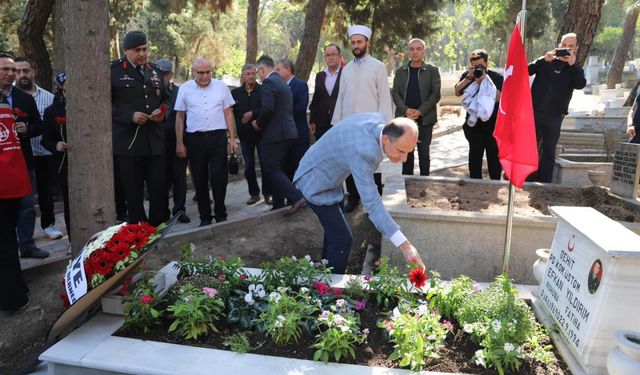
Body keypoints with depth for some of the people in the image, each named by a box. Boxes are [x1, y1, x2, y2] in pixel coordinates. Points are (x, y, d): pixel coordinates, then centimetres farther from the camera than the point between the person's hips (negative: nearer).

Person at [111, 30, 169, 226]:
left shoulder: (155, 71, 15)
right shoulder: (114, 70, -1)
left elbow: (164, 99, 24)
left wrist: (162, 111, 2)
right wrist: (130, 116, -16)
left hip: (155, 140, 4)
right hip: (128, 142, -4)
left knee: (160, 187, 6)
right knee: (133, 191, 4)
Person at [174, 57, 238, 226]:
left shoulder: (221, 86, 5)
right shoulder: (185, 89, 5)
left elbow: (228, 113, 7)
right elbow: (180, 117, 7)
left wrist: (232, 138, 2)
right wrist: (179, 143, 3)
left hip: (218, 137, -1)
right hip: (195, 139, 1)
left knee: (219, 178, -1)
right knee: (200, 180, 7)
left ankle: (220, 215, 12)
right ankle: (205, 217, 18)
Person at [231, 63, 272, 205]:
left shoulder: (263, 90, -2)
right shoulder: (235, 93, 5)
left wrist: (253, 113, -20)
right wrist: (236, 129, -5)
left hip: (261, 133, -2)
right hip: (244, 135, 3)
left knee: (265, 164, -1)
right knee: (249, 166, 9)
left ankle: (267, 194, 11)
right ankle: (254, 193, 22)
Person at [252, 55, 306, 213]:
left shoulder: (269, 82, -10)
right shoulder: (282, 82, 19)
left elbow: (267, 109, -22)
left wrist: (259, 124, -5)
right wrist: (261, 122, 16)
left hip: (275, 134, -10)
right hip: (287, 132, 10)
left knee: (271, 170, -6)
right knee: (277, 170, 14)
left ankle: (297, 198, -16)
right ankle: (278, 205, 18)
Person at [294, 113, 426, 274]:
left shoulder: (381, 120, -13)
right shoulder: (363, 152, -39)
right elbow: (372, 204, -40)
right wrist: (404, 244, -41)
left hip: (327, 175, 9)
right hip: (316, 183, -9)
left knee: (334, 229, 21)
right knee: (342, 239, -7)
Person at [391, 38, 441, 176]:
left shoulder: (432, 70, 3)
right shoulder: (400, 71, 9)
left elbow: (435, 94, -4)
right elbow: (395, 93, 4)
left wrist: (420, 111, -14)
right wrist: (406, 110, -12)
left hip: (425, 119, -2)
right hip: (404, 118, 2)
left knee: (424, 153, 3)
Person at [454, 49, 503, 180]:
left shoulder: (496, 77, -3)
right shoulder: (467, 76, 5)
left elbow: (499, 98, -14)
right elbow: (457, 92, -8)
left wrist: (483, 81, -19)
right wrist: (469, 77, -17)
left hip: (493, 124, -2)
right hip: (474, 123, 2)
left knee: (494, 155, 3)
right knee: (475, 154, 9)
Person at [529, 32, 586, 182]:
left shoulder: (575, 68, 8)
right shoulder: (546, 61, 6)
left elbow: (581, 85, -11)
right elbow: (526, 71, -8)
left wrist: (573, 64, -19)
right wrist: (544, 60, -19)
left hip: (554, 117, 1)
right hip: (534, 112, -1)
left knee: (549, 152, 5)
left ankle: (544, 184, 10)